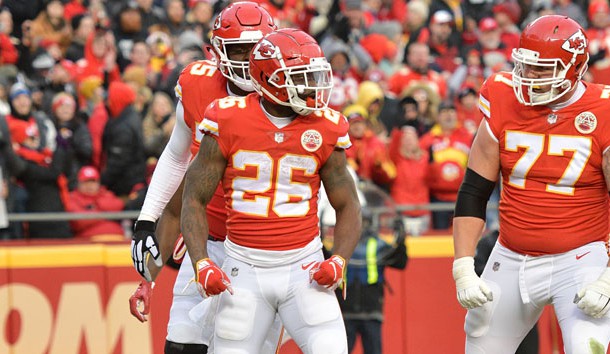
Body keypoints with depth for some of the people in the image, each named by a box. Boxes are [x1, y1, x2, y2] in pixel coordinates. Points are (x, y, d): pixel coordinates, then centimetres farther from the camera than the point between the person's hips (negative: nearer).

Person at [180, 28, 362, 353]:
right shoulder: (229, 122, -6)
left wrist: (338, 261, -9)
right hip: (245, 267, 0)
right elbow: (195, 198, 0)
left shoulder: (324, 129, -1)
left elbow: (348, 207, 9)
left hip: (303, 266, 0)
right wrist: (201, 264, -13)